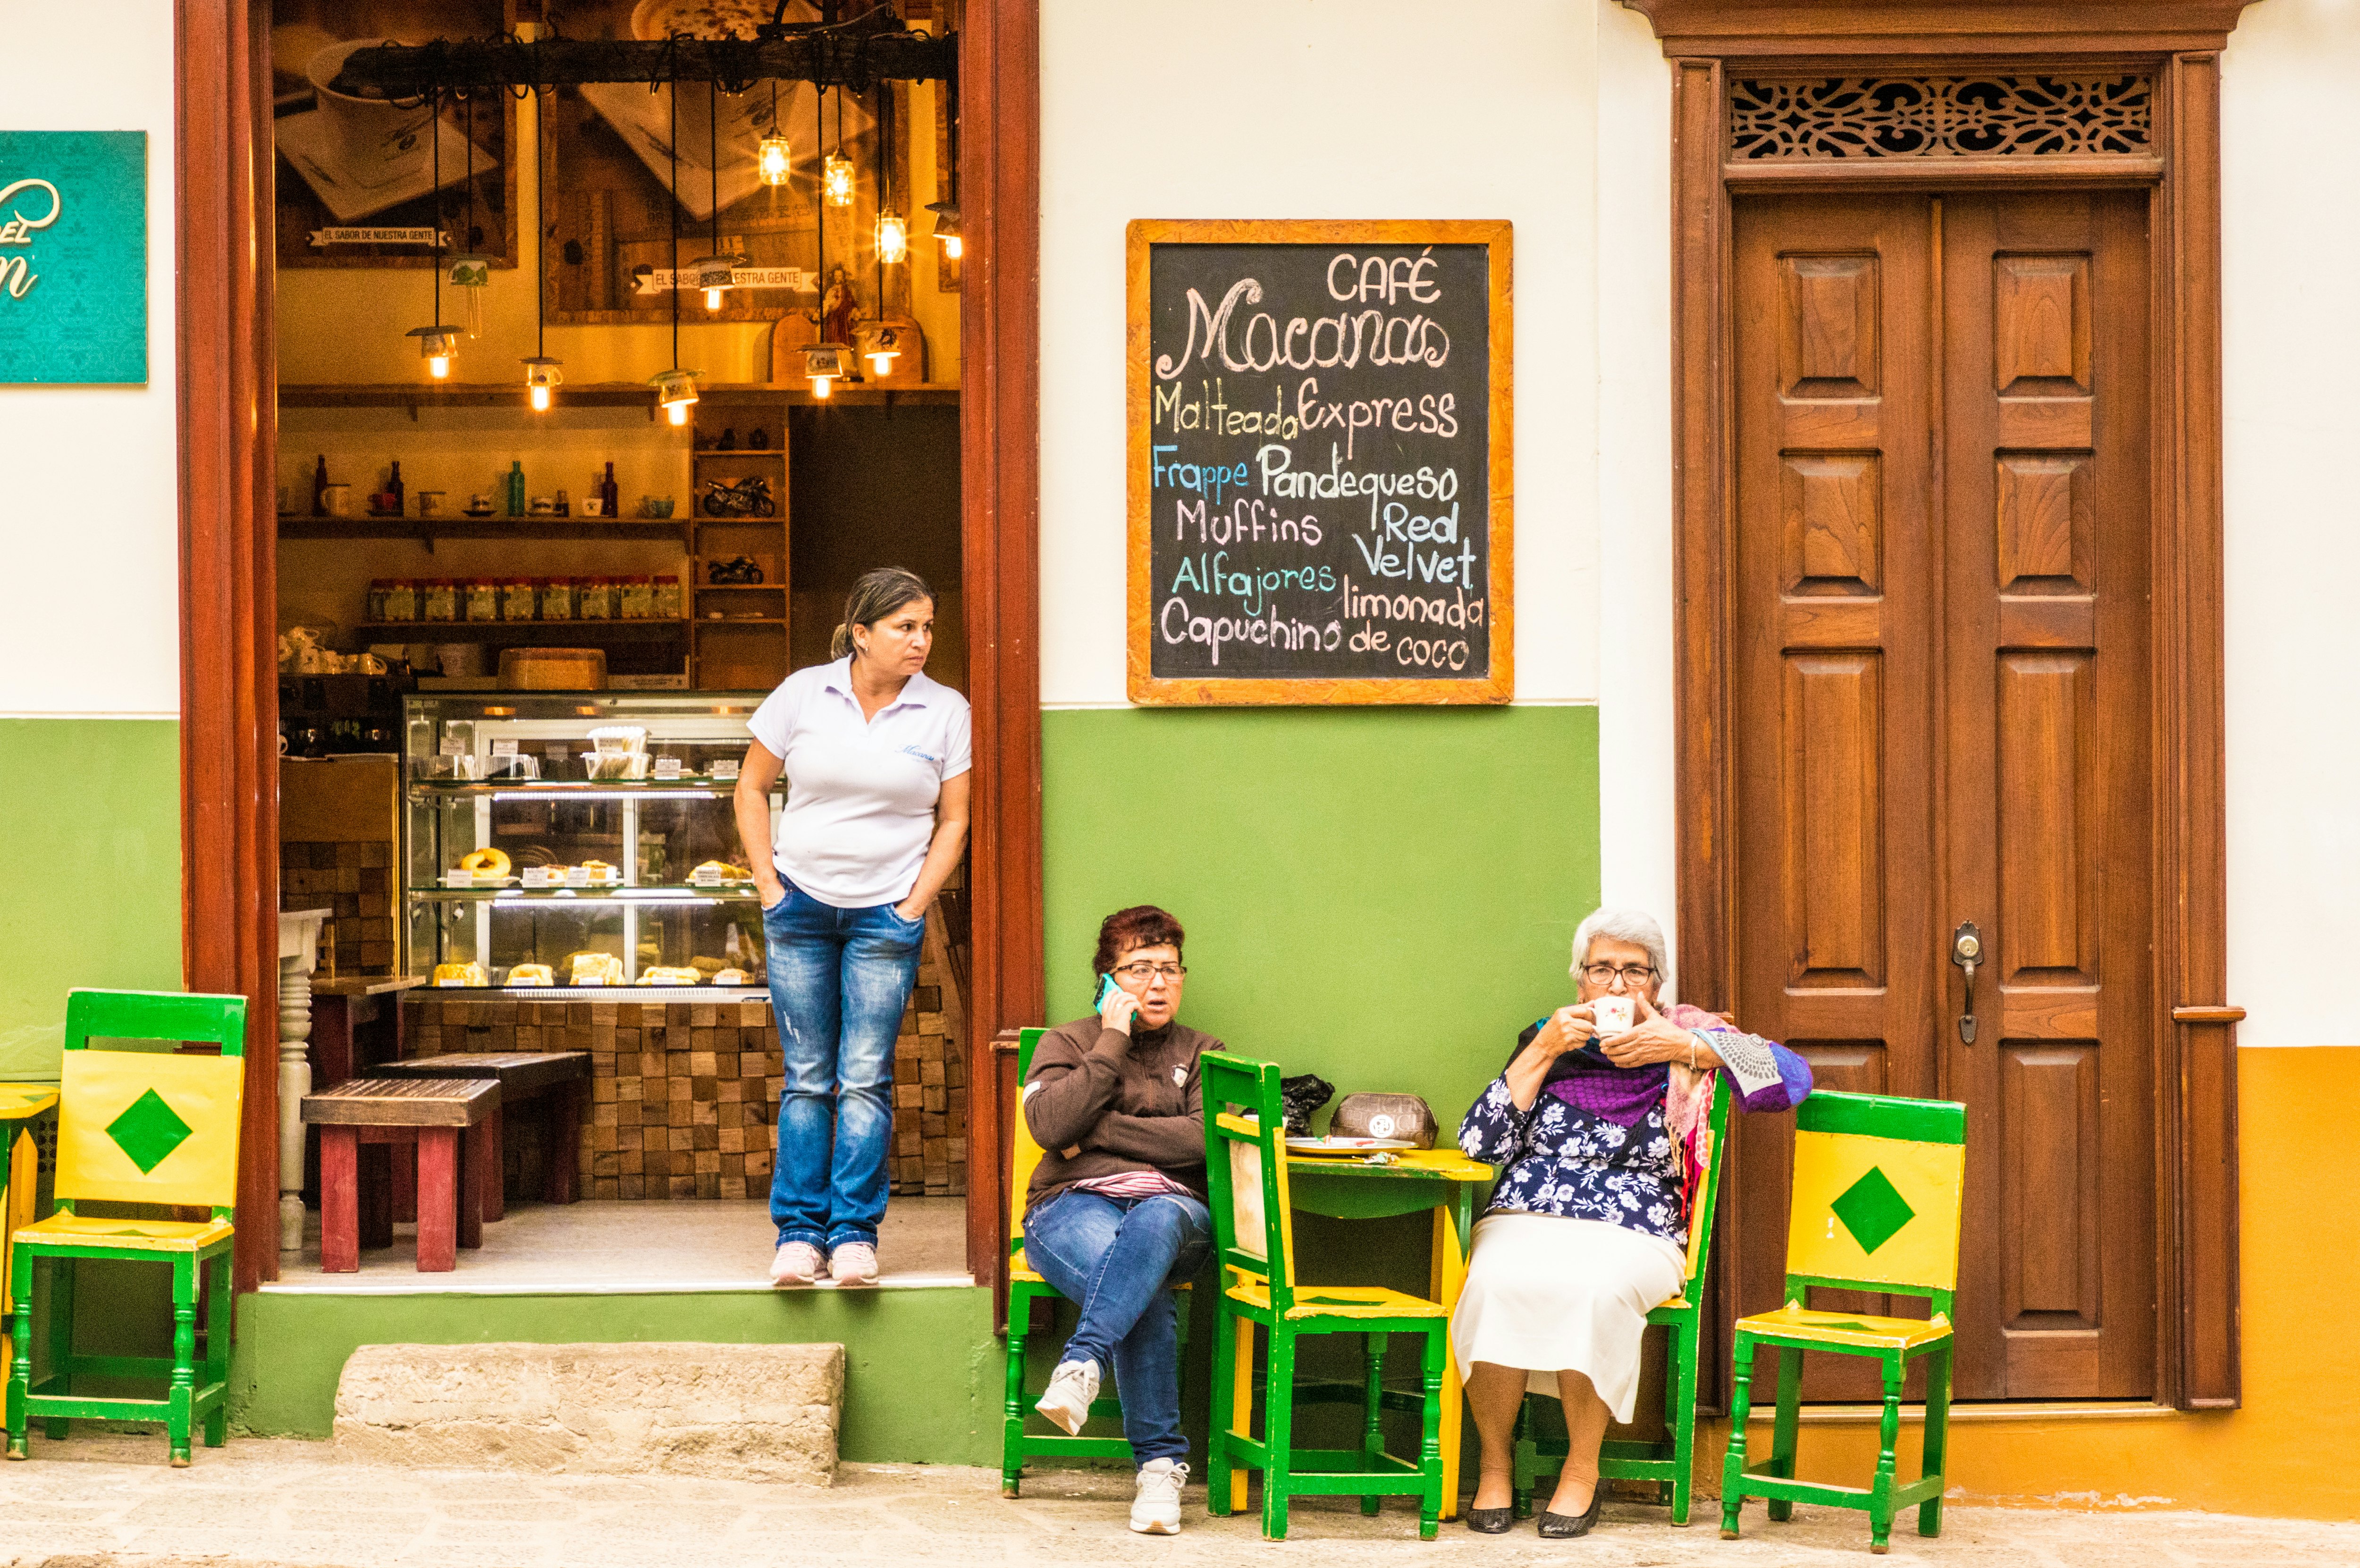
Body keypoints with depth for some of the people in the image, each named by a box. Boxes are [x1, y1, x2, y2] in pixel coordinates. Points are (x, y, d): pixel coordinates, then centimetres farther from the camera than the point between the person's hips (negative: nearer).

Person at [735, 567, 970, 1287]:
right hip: (801, 906, 1)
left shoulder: (945, 712, -2)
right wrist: (769, 886, 1)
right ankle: (799, 1232, 9)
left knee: (865, 1078, -3)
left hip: (886, 915, -1)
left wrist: (914, 907, -4)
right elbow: (751, 789, 7)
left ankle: (855, 1233, 4)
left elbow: (954, 821, 3)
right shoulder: (803, 693, -1)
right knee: (808, 1077, 4)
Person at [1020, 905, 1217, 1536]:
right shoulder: (1068, 1042, 19)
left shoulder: (1201, 1054, 22)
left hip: (1171, 1206, 1)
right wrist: (1113, 1042, -2)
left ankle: (1082, 1366, -51)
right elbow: (1050, 1125, -3)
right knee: (1146, 1293, -36)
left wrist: (1100, 1130, -3)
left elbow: (1205, 1139, 0)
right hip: (1074, 1206, -1)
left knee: (1155, 1224, -41)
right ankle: (1162, 1462, -34)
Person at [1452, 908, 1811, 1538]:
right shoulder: (1547, 1039, 15)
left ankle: (1582, 1469, -17)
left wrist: (1681, 1048, -8)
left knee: (1595, 1290, -37)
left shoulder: (1686, 1041, 11)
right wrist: (1546, 1051, -2)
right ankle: (1494, 1463, -14)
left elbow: (1792, 1076, -3)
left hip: (1634, 1237, -1)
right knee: (1497, 1282, -34)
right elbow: (1480, 1143, 4)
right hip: (1526, 1220, 1)